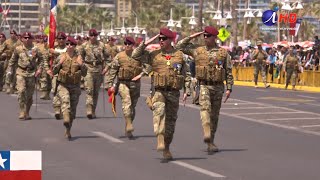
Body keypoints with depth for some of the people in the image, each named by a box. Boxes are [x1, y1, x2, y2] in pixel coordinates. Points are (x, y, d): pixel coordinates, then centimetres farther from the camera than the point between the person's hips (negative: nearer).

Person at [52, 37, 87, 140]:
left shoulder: (78, 58, 5)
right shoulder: (61, 57, 2)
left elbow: (84, 73, 6)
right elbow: (54, 71, 1)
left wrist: (82, 65, -12)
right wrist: (59, 63, -15)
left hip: (75, 87, 2)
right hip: (63, 85, -2)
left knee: (73, 109, 7)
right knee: (65, 101, -31)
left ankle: (68, 130, 23)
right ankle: (66, 120, -53)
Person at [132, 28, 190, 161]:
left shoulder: (179, 55, 7)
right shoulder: (154, 55, 6)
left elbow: (186, 74, 11)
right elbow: (135, 55, 0)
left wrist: (186, 90, 3)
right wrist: (146, 44, -4)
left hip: (173, 93, 2)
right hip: (158, 91, -2)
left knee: (170, 121, 6)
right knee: (159, 111, -30)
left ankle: (166, 149, 20)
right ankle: (160, 141, -39)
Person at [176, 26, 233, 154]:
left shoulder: (223, 53, 3)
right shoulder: (198, 51, 6)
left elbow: (229, 72, 4)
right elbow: (179, 47, 9)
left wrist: (229, 88, -2)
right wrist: (191, 37, 4)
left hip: (218, 87, 1)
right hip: (204, 86, -1)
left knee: (214, 115, 7)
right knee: (205, 107, -26)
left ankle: (211, 142, 17)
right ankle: (207, 134, -40)